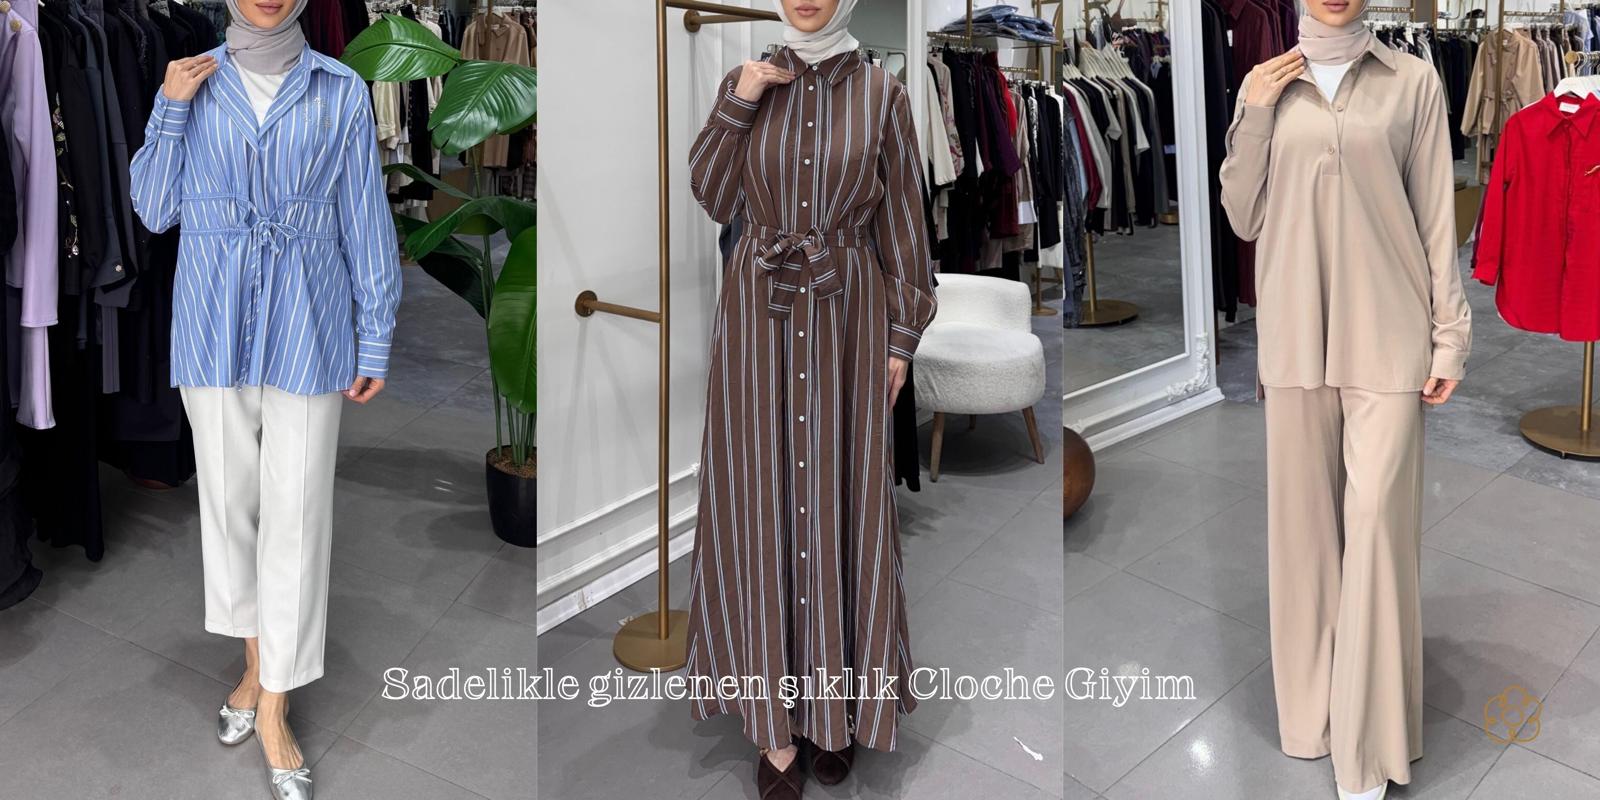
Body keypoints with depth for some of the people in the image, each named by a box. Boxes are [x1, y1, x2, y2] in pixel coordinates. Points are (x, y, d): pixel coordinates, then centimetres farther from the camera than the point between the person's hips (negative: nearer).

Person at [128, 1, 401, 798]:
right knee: (228, 500, 11)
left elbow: (365, 221, 0)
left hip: (307, 328, -2)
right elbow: (154, 209, 3)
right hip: (213, 324, 2)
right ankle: (256, 662, 32)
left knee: (296, 514, -1)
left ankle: (274, 707, 11)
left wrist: (376, 340, -2)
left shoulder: (341, 91, -2)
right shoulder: (193, 85, 3)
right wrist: (171, 107, -10)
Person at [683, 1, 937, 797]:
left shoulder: (881, 93, 0)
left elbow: (900, 220, 2)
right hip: (759, 316, 1)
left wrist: (902, 337, -1)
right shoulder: (747, 82, 5)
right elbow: (714, 201, 3)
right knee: (762, 501, 2)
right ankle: (774, 716, 13)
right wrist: (736, 107, -9)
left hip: (847, 319, -1)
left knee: (840, 500, 5)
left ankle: (833, 703, 22)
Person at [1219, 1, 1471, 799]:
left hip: (1386, 336, -2)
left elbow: (1436, 214, 2)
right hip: (1296, 336, 2)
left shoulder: (1413, 81, 2)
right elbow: (1244, 219, 8)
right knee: (1303, 520, 7)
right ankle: (1312, 708, 23)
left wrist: (1450, 332, -1)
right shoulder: (1265, 85, 9)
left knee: (1377, 519, -4)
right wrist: (1253, 115, -4)